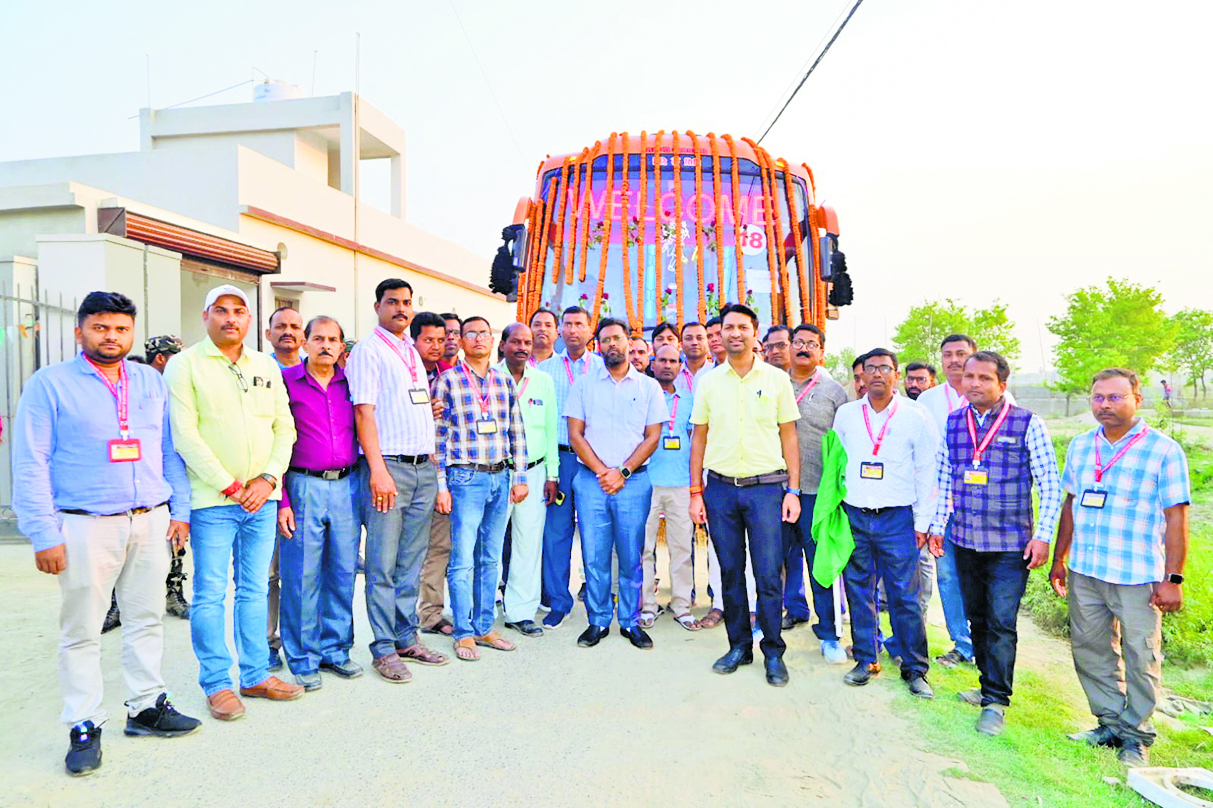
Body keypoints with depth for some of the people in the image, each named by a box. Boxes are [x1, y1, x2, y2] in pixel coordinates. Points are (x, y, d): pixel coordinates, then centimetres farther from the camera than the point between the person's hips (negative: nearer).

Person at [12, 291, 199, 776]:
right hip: (86, 526, -3)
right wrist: (44, 535, -10)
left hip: (151, 521, 4)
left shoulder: (152, 382, 12)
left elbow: (170, 450, 14)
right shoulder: (49, 384, 0)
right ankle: (84, 727, 17)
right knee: (81, 631, 4)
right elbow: (30, 464, -4)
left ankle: (146, 707, 24)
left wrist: (179, 510, 8)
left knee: (147, 619, 11)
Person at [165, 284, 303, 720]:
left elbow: (285, 427, 10)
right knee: (210, 594, 2)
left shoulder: (266, 366, 12)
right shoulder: (185, 365, -2)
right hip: (212, 500, -4)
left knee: (254, 590, 12)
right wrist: (229, 486, -12)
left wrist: (268, 479, -4)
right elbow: (184, 435, -9)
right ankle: (217, 683, 16)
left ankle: (255, 675, 23)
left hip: (262, 498, 4)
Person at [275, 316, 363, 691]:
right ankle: (303, 659, 16)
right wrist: (281, 500, -8)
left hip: (346, 486, 3)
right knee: (301, 576, 2)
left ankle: (335, 649, 24)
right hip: (303, 487, -3)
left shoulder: (351, 383, 10)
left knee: (343, 572, 9)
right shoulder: (285, 382, 1)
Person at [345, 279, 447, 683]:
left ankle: (407, 639, 22)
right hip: (389, 467, -7)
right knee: (383, 566, -1)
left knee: (412, 563, 12)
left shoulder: (413, 352, 19)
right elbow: (364, 411, -11)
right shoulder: (367, 350, -2)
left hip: (424, 468, 7)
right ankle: (384, 649, 9)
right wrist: (378, 470, -18)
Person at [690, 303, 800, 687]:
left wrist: (793, 490, -2)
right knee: (730, 573, 10)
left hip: (766, 486, -2)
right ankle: (739, 646, 25)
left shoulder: (776, 379, 2)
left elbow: (789, 437, 5)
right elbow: (699, 437, 9)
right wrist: (695, 492, 4)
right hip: (721, 487, 2)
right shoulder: (709, 381, 6)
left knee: (769, 576, -1)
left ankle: (773, 652, 15)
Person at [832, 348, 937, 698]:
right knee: (859, 591, 8)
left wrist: (922, 522, -2)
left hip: (897, 518, -2)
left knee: (905, 596, 0)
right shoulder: (845, 414, 6)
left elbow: (927, 472, 1)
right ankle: (865, 660, 22)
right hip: (853, 515, 3)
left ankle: (915, 669, 15)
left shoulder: (916, 417, -1)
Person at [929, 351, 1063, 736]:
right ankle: (989, 683, 31)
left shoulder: (1028, 424, -5)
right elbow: (943, 479, 14)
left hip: (1009, 545, -4)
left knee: (1001, 623, -3)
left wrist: (1042, 536, -9)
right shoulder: (953, 423, 6)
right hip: (964, 542, 4)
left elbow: (1051, 485, -4)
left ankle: (996, 701, 9)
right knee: (977, 618, 15)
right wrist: (937, 524, 12)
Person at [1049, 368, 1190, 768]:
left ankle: (1136, 735, 22)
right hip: (1084, 573, 5)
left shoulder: (1164, 450, -7)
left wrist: (1172, 578, -11)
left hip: (1138, 577, -5)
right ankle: (1111, 723, 29)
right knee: (1091, 651, 13)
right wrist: (1060, 560, 15)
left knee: (1141, 658, 5)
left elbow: (1176, 517, -8)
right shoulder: (1080, 446, 8)